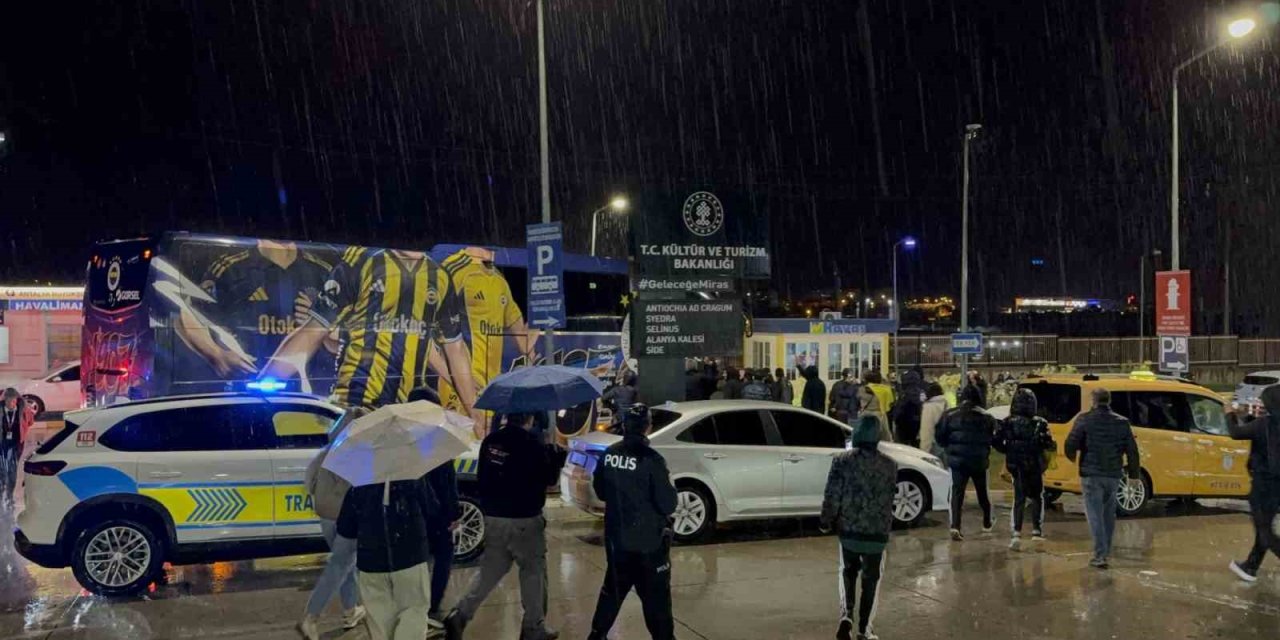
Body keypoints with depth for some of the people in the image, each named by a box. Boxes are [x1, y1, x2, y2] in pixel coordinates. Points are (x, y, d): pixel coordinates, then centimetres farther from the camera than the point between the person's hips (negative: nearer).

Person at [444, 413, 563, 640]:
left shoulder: (490, 441, 3)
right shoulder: (533, 445, -16)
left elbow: (482, 476, 13)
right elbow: (549, 477, -4)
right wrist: (554, 456, 12)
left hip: (493, 518, 6)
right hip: (524, 520, -6)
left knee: (490, 570, 16)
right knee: (533, 571, 8)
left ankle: (460, 615, 4)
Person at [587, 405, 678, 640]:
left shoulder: (609, 454, -2)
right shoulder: (651, 460, -20)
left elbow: (600, 491, 13)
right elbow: (668, 505, -17)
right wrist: (668, 486, 1)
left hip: (616, 538, 6)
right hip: (648, 541, -6)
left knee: (613, 589, 22)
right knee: (656, 596, 4)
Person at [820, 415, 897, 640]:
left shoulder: (842, 460, -9)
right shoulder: (889, 465, -3)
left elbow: (832, 495, -9)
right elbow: (890, 498, 6)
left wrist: (826, 520, 5)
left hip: (848, 529, 0)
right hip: (877, 531, 0)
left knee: (848, 573, 19)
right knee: (870, 579, 12)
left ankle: (846, 615, -1)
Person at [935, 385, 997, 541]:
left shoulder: (950, 415, -5)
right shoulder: (985, 417, -7)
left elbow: (939, 437, -2)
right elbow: (992, 438, -1)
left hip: (957, 459, 0)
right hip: (979, 460, 0)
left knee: (957, 492, 0)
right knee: (982, 491, 19)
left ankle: (955, 527, -14)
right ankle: (987, 522, 38)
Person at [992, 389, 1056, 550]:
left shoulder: (1007, 423, -6)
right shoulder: (1039, 424, -12)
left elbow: (996, 442, -7)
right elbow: (1048, 444, -16)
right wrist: (1053, 445, 7)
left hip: (1016, 466, 2)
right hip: (1034, 466, -2)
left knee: (1019, 499, 9)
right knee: (1037, 497, 19)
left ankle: (1016, 533, -4)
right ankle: (1037, 530, 17)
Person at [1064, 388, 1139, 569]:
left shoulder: (1085, 420, -7)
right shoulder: (1122, 422, 5)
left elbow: (1070, 444, -12)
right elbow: (1132, 451, 5)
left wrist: (1073, 458, 9)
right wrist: (1134, 473, 15)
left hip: (1091, 474, -4)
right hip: (1113, 474, 4)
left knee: (1095, 515, -2)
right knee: (1109, 514, 17)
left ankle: (1100, 555, -9)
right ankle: (1106, 552, 26)